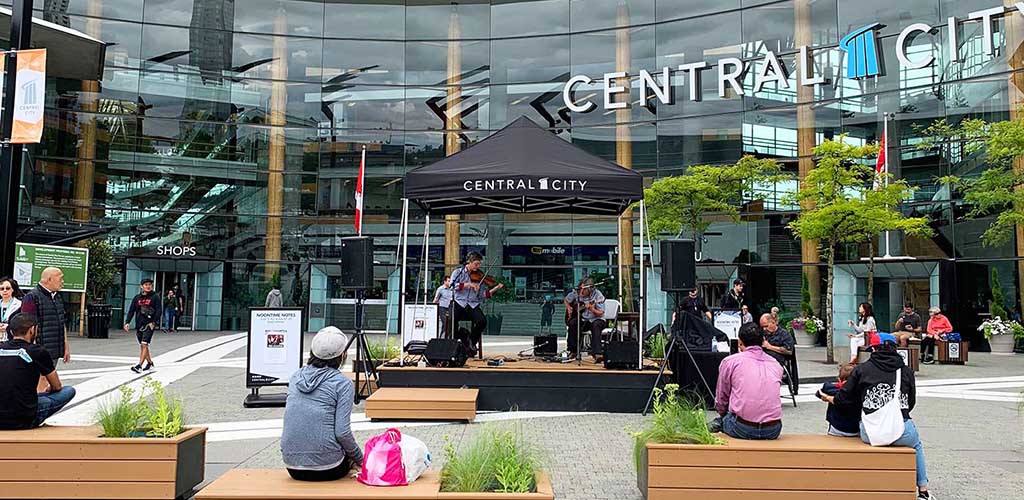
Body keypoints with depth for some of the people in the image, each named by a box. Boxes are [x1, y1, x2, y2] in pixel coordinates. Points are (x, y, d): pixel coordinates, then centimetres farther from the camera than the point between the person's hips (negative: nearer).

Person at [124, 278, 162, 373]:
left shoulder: (155, 296, -1)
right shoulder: (137, 298, 11)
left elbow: (158, 311, -6)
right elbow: (131, 310, 10)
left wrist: (154, 322, -15)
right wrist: (127, 322, -2)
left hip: (149, 325, -5)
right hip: (139, 325, 5)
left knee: (144, 344, -15)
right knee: (142, 346, 12)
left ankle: (139, 366, -18)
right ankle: (150, 363, 28)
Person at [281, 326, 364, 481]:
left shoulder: (296, 376, 10)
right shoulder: (343, 383, -7)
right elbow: (342, 432, -14)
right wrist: (360, 459, 2)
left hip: (293, 467, 5)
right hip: (327, 469, -5)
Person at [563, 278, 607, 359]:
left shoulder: (597, 295, -17)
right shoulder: (576, 293, -6)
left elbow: (600, 314, -18)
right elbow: (566, 300, 15)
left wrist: (591, 309, -35)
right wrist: (568, 308, -3)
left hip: (595, 319, -3)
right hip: (583, 320, 3)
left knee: (596, 325, -37)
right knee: (572, 323, -26)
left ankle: (596, 352, -36)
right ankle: (573, 350, -14)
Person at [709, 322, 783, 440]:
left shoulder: (730, 362, 3)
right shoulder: (776, 365, 14)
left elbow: (721, 399, 11)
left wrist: (724, 416, 32)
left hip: (743, 430, -3)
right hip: (773, 430, 3)